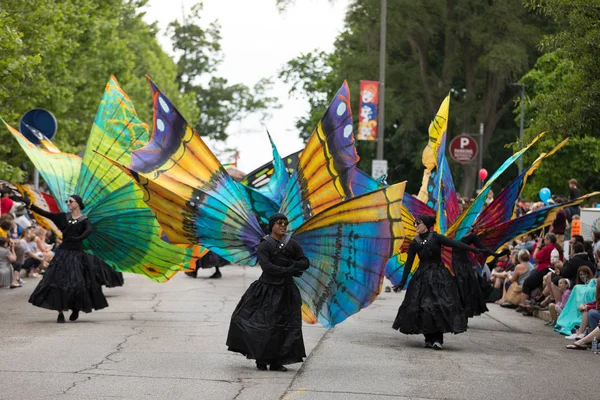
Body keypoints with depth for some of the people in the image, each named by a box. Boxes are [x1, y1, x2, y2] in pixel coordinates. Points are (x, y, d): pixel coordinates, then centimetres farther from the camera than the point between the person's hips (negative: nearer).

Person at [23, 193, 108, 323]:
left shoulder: (84, 220, -1)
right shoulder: (64, 217, 8)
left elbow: (89, 230, -21)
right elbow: (45, 214, 2)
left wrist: (79, 238, -37)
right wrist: (30, 205, -5)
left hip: (77, 255, -3)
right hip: (63, 253, 3)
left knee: (78, 283, -4)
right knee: (58, 281, -6)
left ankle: (76, 308, 22)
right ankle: (60, 313, -2)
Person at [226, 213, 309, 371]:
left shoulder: (292, 244, 7)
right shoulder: (264, 246, -4)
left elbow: (305, 263, 6)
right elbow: (267, 267, -17)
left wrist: (292, 263, -14)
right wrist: (288, 271, -20)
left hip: (286, 291, 4)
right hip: (267, 290, -4)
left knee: (284, 326, 0)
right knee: (263, 324, -7)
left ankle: (277, 362, 6)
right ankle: (261, 360, 6)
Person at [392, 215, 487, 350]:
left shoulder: (435, 238, -5)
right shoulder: (414, 243, 3)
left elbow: (455, 244, -10)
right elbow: (409, 263, 7)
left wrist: (474, 250, -17)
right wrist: (402, 282, 6)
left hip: (439, 276, -2)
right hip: (422, 277, 3)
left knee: (440, 305, -10)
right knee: (423, 307, -2)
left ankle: (437, 339, -9)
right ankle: (430, 339, 8)